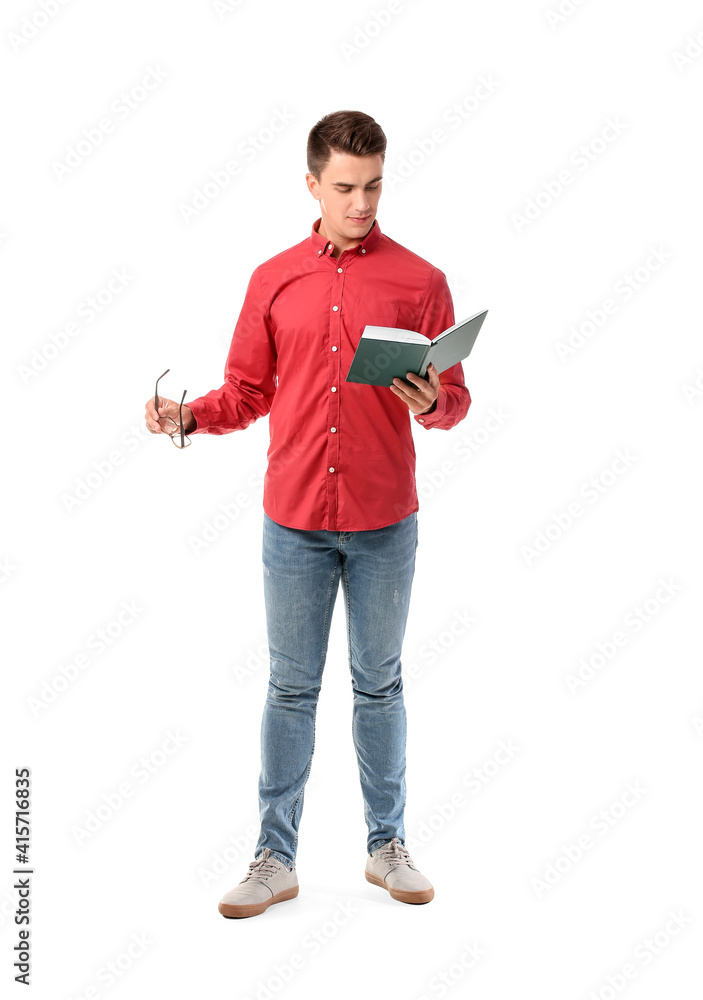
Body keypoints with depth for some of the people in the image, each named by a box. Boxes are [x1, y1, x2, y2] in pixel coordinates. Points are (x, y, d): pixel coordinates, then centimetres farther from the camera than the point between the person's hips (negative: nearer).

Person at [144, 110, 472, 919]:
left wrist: (429, 404, -21)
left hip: (384, 521, -1)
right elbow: (248, 394, 8)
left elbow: (455, 400, 1)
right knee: (290, 688, 8)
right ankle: (275, 858, 18)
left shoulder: (419, 281, 0)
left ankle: (387, 845, 25)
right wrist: (189, 415, -10)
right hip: (294, 518, 1)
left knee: (379, 684, 11)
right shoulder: (274, 281, 5)